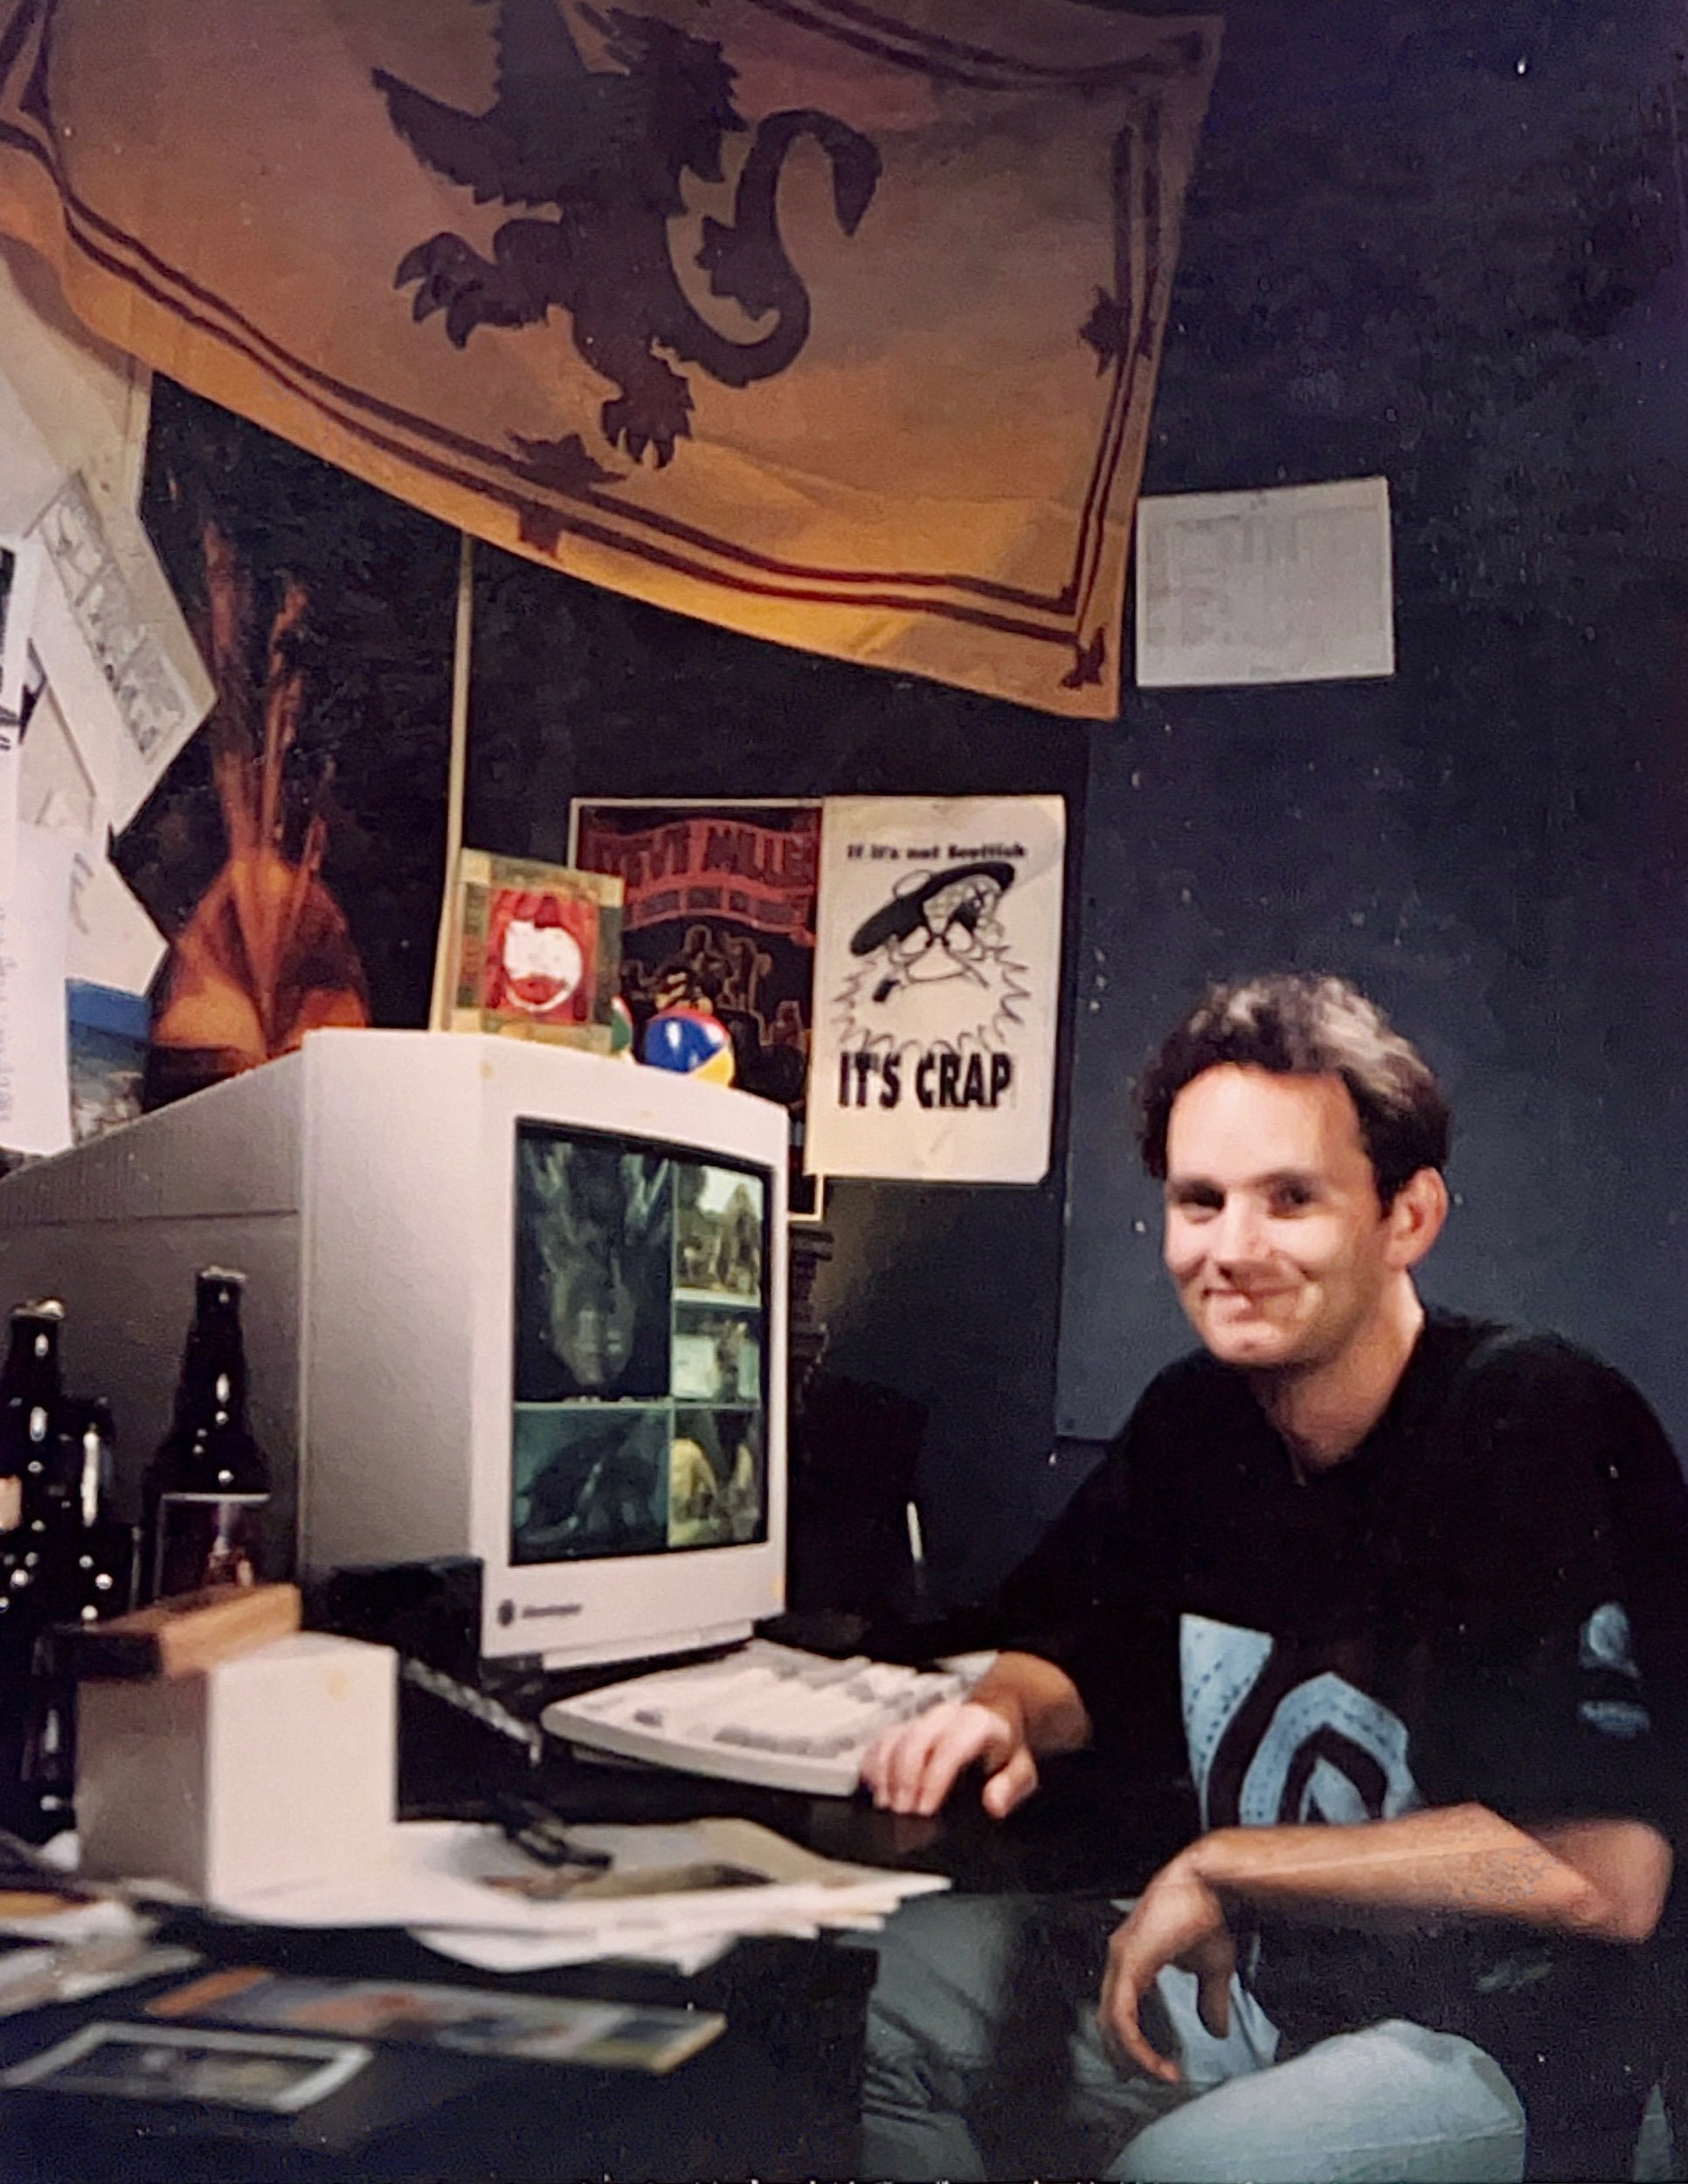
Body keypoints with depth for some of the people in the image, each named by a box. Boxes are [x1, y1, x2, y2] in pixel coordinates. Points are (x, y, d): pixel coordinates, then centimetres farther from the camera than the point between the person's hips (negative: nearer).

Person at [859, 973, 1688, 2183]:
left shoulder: (1552, 1431, -21)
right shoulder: (1197, 1417, 0)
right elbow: (1075, 1654, 16)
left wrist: (1221, 1868, -20)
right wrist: (1001, 1717, -10)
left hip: (1502, 2038, -7)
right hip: (1243, 1975, 7)